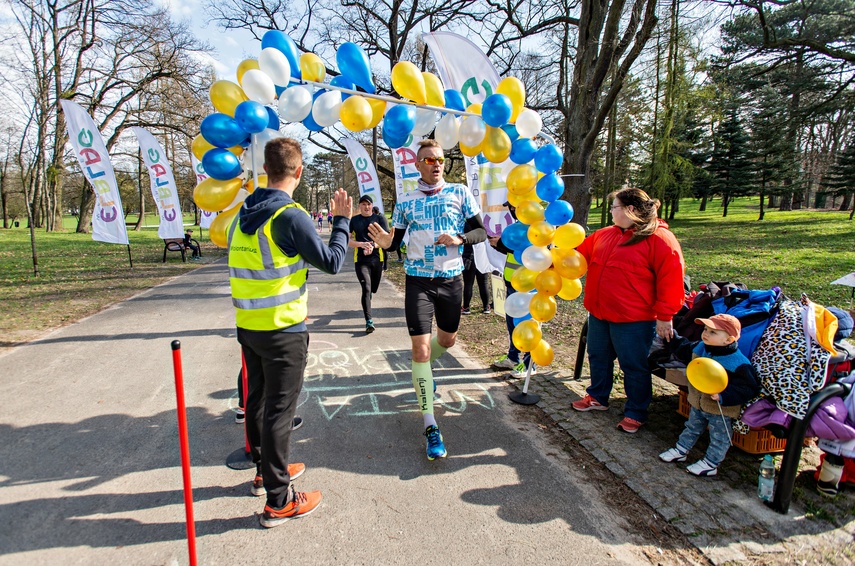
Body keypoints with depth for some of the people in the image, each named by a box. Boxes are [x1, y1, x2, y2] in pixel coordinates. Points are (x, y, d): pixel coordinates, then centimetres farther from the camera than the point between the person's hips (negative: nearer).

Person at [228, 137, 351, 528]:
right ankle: (279, 502, 12)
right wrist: (342, 220, -1)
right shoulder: (290, 216, -18)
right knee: (279, 409, 0)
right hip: (283, 330, -8)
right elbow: (332, 262, -14)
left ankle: (265, 471, 38)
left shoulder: (244, 213, 7)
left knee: (257, 399, 19)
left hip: (247, 325, 8)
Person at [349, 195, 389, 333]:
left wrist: (373, 246, -22)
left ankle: (367, 306, 47)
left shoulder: (379, 219, 4)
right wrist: (361, 244, -18)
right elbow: (347, 240, 0)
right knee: (366, 289, -13)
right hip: (360, 260, -1)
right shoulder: (354, 220, 7)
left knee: (373, 289, 14)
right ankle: (369, 321, -13)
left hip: (377, 258, 1)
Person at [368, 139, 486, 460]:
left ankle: (422, 369, 54)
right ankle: (430, 427, -2)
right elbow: (396, 241, 7)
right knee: (420, 347, -8)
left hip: (451, 280, 2)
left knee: (447, 339, 18)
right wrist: (385, 243, -17)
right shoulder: (405, 202, 4)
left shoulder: (460, 193, 2)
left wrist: (459, 239, -19)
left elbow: (481, 232, 1)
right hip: (418, 281, -1)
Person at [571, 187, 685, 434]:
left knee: (634, 367, 6)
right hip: (599, 313, 8)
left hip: (632, 320, -7)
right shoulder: (605, 235, 8)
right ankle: (597, 397, 41)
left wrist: (664, 316, -16)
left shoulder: (660, 239, -14)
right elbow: (580, 253, 21)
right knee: (598, 358, 21)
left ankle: (635, 413, 23)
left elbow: (670, 280, -16)